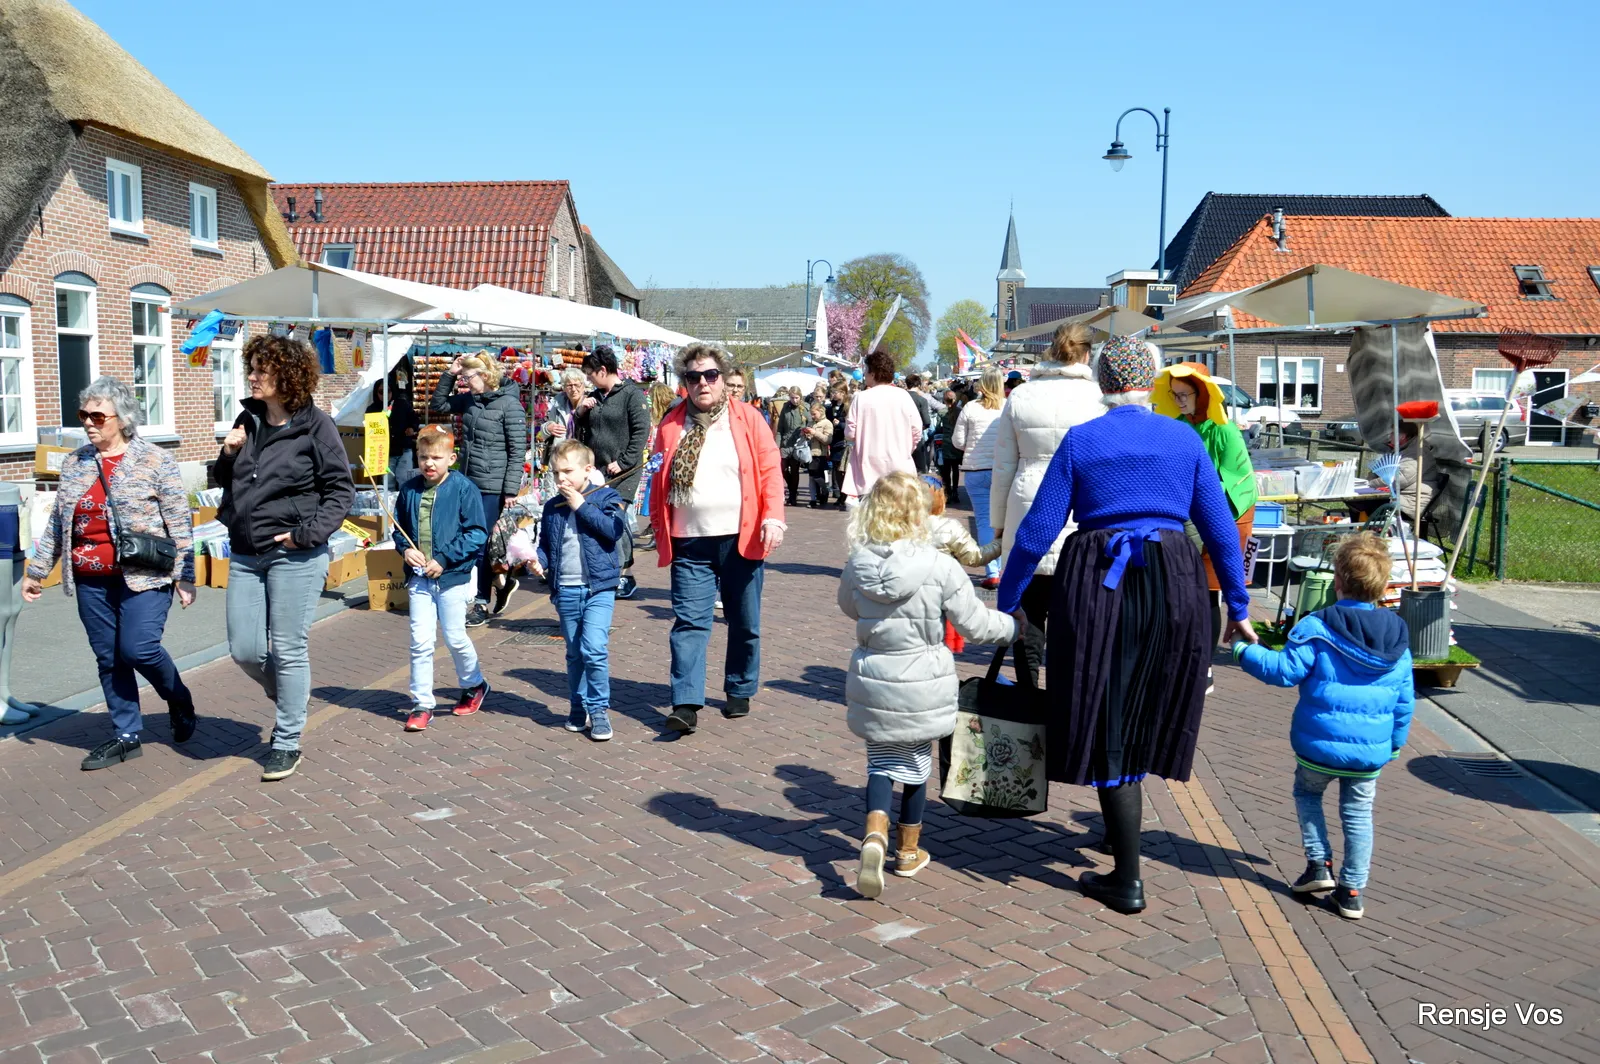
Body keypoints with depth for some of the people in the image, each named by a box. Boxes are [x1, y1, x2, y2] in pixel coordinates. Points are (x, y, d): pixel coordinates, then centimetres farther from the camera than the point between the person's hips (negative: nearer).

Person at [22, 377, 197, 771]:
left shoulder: (155, 460, -5)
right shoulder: (75, 463, 10)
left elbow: (179, 522, -6)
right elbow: (57, 524, 17)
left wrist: (184, 575, -9)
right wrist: (36, 570, 17)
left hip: (144, 575, -5)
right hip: (92, 580, 5)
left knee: (138, 648, -13)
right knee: (108, 658, 8)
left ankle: (179, 700, 16)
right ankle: (126, 735, 18)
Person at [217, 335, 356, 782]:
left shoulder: (315, 425, -7)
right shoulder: (248, 419, 10)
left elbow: (341, 490, -6)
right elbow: (224, 481, 21)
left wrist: (307, 533, -15)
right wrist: (228, 455, 0)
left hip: (295, 556, -6)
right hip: (245, 555, 6)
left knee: (289, 650, 0)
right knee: (244, 650, 6)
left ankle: (287, 743, 14)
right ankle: (290, 701, 35)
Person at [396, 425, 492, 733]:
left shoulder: (464, 489, -10)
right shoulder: (409, 490, 3)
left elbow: (477, 533, -11)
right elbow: (399, 526, 16)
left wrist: (444, 559, -16)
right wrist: (406, 549, -5)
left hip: (452, 577, -3)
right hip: (419, 577, 3)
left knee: (455, 637, 8)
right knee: (420, 641, 2)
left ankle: (474, 685, 33)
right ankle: (422, 704, 11)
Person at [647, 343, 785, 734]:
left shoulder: (747, 419, 1)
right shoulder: (671, 425, 7)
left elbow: (770, 471, -4)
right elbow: (659, 481, 11)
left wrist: (773, 517, -16)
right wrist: (658, 528, 6)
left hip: (740, 539, -1)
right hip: (689, 543, 1)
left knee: (744, 623, 11)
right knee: (689, 621, -5)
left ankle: (740, 691, 28)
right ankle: (686, 704, -5)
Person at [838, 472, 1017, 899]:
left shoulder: (858, 563, -7)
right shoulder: (941, 567, -17)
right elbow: (974, 625, -8)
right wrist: (1014, 627, 9)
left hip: (872, 682, 2)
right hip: (923, 686, -2)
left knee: (881, 763, 13)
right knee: (916, 765, 16)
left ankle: (874, 836, -12)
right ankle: (909, 852, 30)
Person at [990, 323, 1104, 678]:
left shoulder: (1020, 396, 4)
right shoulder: (1096, 395, -4)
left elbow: (1003, 466, 8)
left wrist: (998, 520, 17)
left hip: (1027, 510, 2)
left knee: (1029, 607, 9)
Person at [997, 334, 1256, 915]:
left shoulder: (1080, 440, 0)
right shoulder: (1185, 439, 5)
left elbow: (1036, 531, -2)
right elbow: (1220, 528, 6)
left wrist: (1006, 601, 8)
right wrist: (1238, 606, 16)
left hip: (1097, 587, -2)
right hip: (1175, 590, 3)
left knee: (1107, 729, 6)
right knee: (1146, 721, 20)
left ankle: (1127, 881, 8)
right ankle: (1120, 831, 37)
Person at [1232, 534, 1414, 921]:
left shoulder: (1317, 628, -15)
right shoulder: (1398, 636, 3)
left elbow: (1285, 670, -16)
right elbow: (1405, 699, 9)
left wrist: (1245, 652, -3)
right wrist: (1395, 742, 20)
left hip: (1319, 745, -3)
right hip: (1371, 752, 4)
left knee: (1307, 794, 22)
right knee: (1358, 814, 15)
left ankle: (1319, 864, 15)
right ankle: (1351, 891, 16)